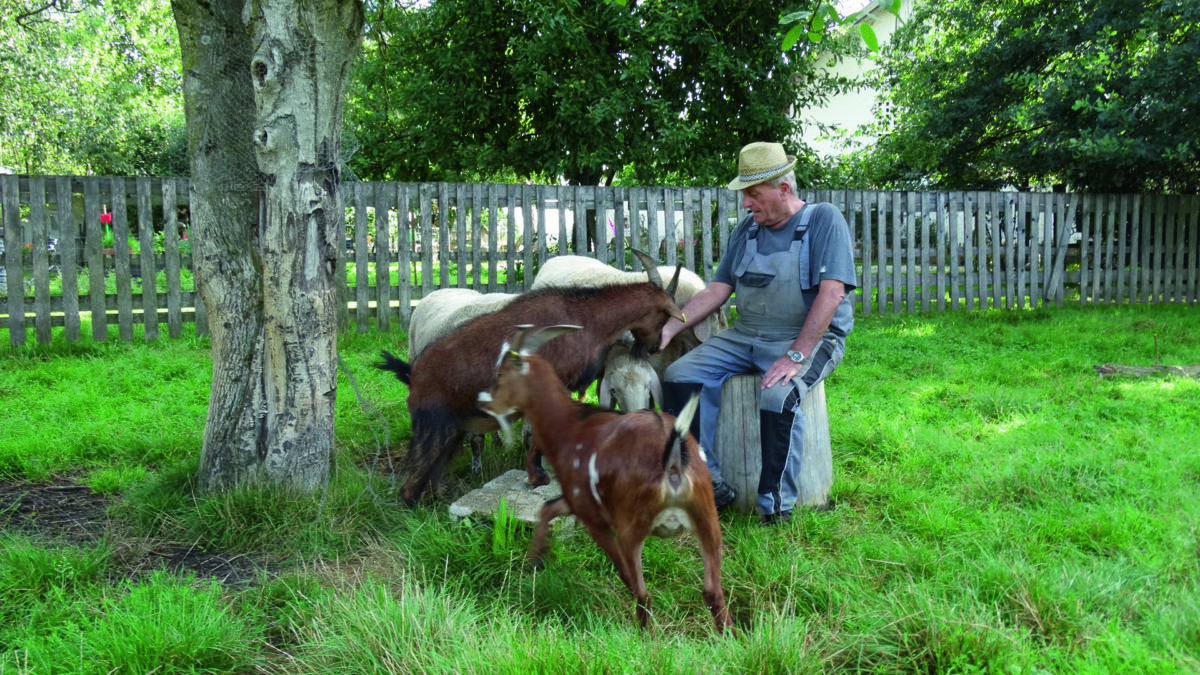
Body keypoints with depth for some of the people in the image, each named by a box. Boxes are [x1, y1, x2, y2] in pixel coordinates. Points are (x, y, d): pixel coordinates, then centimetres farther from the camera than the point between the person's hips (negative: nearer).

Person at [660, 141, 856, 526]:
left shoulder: (823, 219, -6)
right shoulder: (747, 229, 14)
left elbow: (832, 292, -16)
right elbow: (718, 290, 13)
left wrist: (796, 356, -24)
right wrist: (670, 328, -1)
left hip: (809, 339, -6)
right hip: (745, 336, 6)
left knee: (778, 398, -35)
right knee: (680, 377, -13)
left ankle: (777, 505, -15)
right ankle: (707, 486, -9)